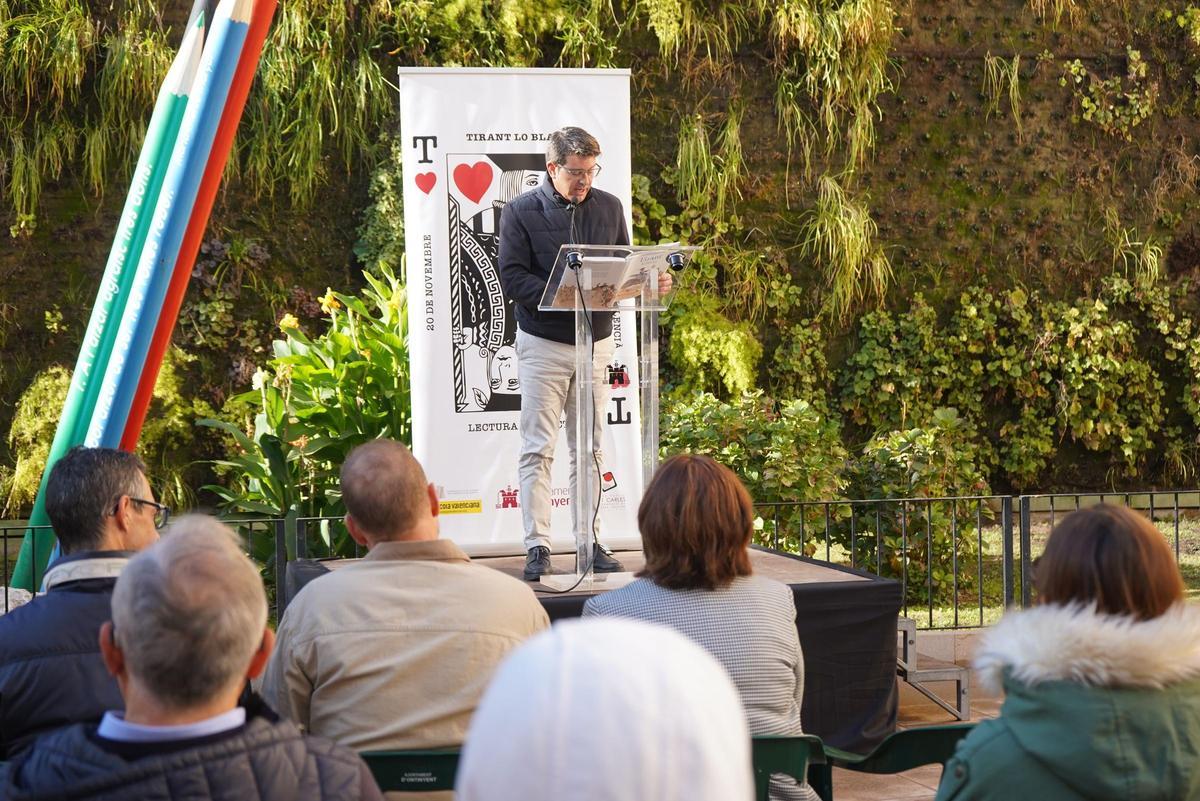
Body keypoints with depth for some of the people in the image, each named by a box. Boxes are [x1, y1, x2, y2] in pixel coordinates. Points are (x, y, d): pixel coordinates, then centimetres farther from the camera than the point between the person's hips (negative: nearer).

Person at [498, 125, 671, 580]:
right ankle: (537, 547, -2)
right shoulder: (520, 212, -5)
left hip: (596, 342, 4)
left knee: (590, 449, 8)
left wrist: (649, 281, -8)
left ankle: (590, 542, 14)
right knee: (538, 449, -4)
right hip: (543, 343, -4)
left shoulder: (608, 208, 9)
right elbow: (511, 278, -12)